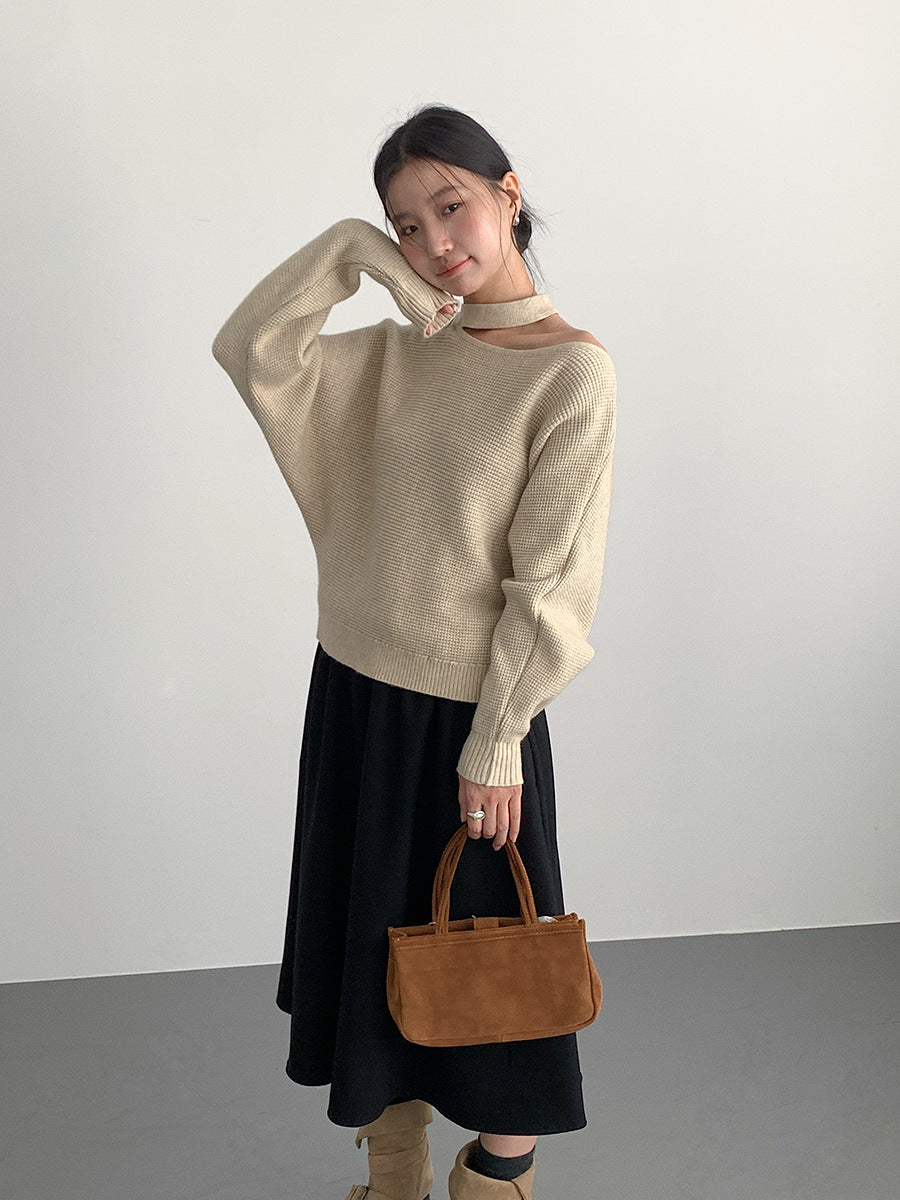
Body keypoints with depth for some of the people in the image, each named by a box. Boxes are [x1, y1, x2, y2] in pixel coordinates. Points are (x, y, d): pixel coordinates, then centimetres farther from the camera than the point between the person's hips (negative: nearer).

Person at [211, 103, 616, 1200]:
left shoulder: (573, 370, -11)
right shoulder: (396, 352, 6)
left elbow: (550, 581, -14)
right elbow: (248, 351, -3)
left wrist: (497, 740, -15)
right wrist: (346, 250, -10)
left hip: (473, 710, -6)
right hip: (356, 694, 6)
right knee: (372, 943, 17)